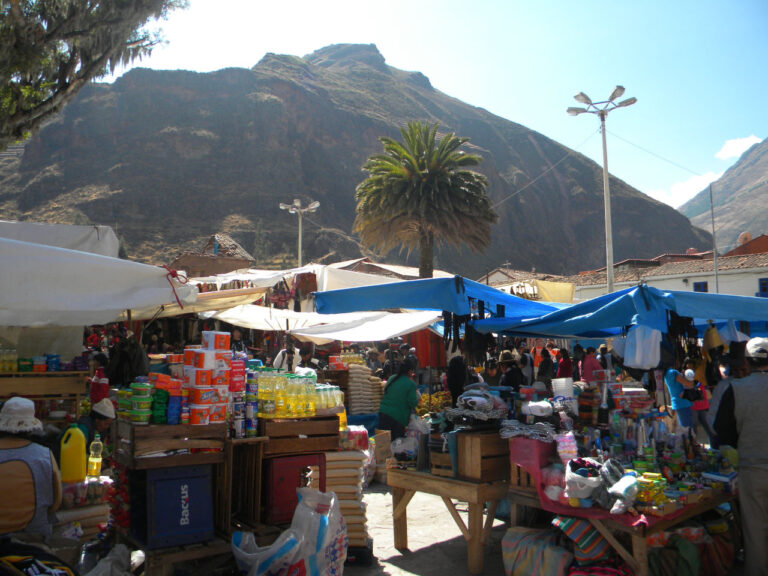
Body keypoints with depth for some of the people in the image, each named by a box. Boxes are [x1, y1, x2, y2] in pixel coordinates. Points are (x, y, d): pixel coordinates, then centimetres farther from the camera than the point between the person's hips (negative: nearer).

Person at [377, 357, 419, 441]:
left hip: (383, 412, 5)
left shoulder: (391, 378, 8)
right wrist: (417, 395, 9)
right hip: (399, 417, -5)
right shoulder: (411, 384, -9)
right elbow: (413, 403, -11)